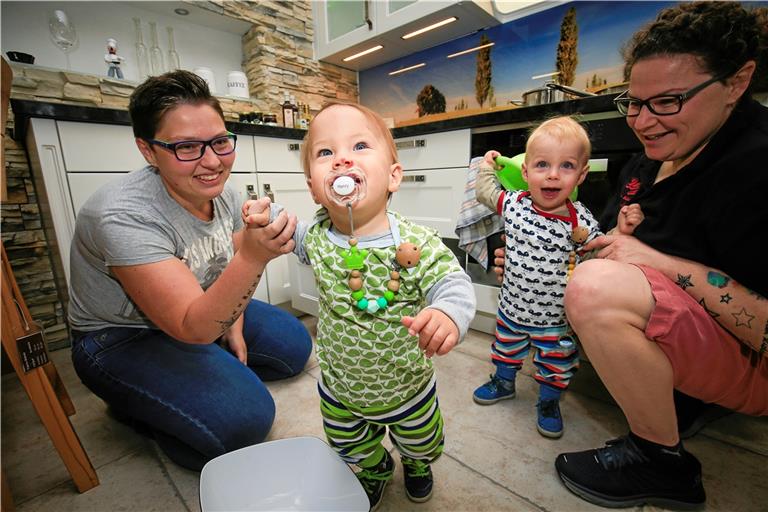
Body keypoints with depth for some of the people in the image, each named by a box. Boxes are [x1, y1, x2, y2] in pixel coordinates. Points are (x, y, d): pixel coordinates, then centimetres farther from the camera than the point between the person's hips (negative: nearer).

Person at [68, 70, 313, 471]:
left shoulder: (222, 193, -10)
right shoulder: (124, 216, -32)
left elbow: (231, 267, 7)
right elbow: (193, 328, -36)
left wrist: (235, 326, 0)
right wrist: (254, 257, -50)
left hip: (203, 312, 7)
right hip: (123, 341, -6)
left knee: (294, 345, 5)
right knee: (242, 420, -21)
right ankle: (135, 407, 6)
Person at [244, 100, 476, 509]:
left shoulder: (416, 244, -30)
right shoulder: (316, 237, -16)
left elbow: (453, 283, -32)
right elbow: (296, 237, 5)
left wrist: (449, 312, -54)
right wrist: (269, 215, -14)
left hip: (407, 390, -1)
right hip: (339, 390, 3)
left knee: (423, 446, 30)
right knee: (353, 450, 31)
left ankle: (416, 463, 69)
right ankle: (375, 469, 68)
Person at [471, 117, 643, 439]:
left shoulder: (581, 221, -16)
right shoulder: (513, 203, -12)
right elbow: (486, 192, 8)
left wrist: (620, 233, -19)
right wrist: (487, 166, 11)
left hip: (555, 318, -1)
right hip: (512, 307, 2)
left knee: (556, 365, 18)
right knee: (506, 347, 25)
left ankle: (549, 403, 45)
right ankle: (503, 382, 53)